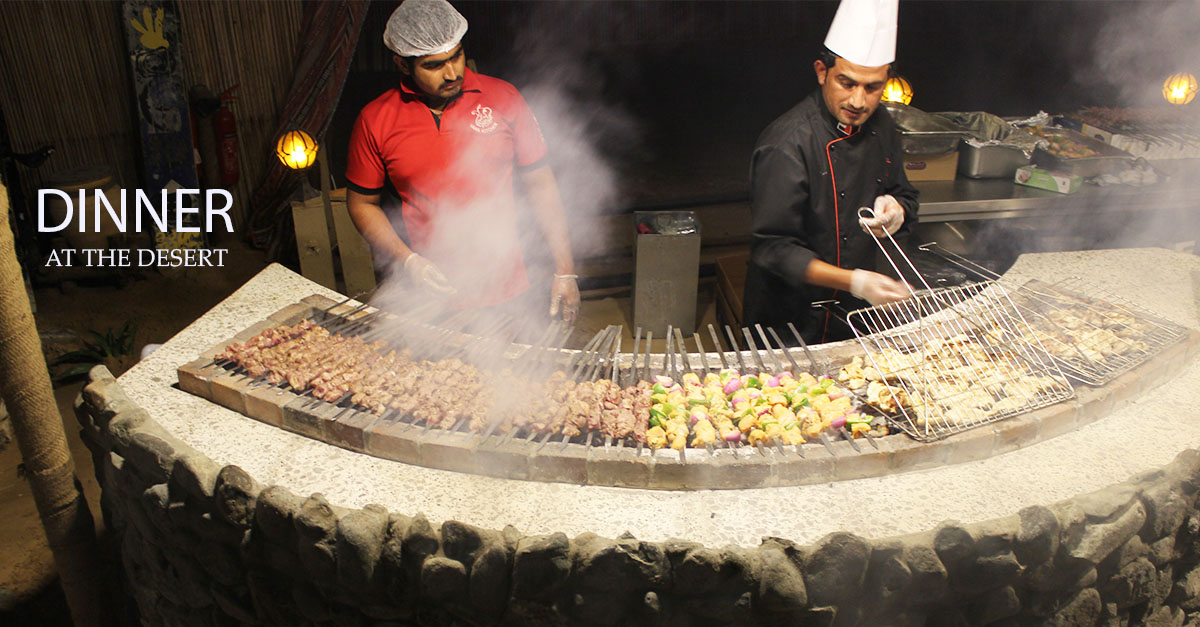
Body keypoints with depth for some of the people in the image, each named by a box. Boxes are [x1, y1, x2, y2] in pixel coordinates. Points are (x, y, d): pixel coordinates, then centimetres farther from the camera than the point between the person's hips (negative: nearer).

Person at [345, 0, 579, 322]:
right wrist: (407, 260, -8)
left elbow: (540, 184, 4)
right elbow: (362, 202, 8)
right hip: (429, 298, 0)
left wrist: (564, 272, 1)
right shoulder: (375, 121, -2)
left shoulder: (503, 97, -1)